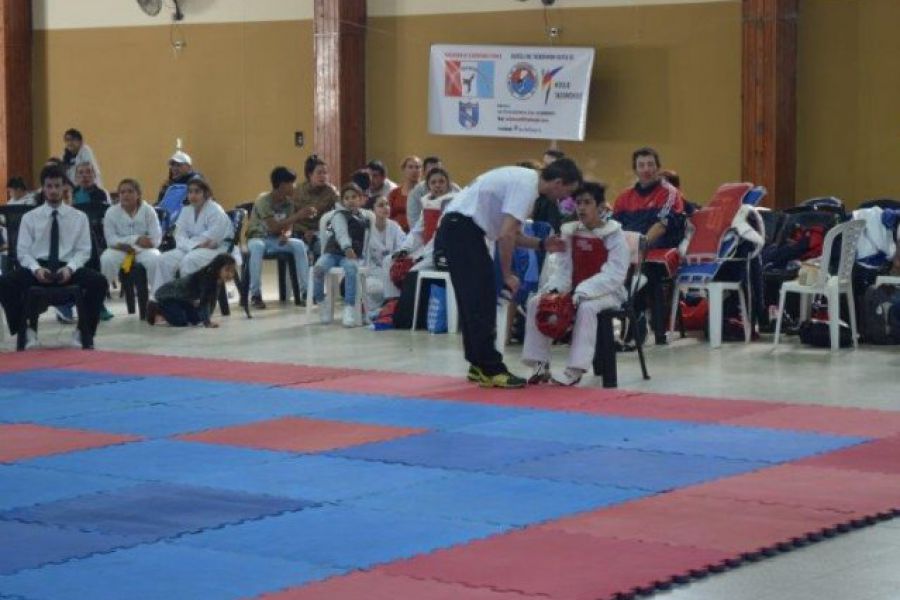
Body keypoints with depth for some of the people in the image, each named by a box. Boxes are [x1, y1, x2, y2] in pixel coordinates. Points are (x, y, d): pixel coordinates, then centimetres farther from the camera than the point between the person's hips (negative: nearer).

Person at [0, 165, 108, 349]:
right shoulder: (29, 217, 9)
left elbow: (83, 251, 4)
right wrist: (36, 269, -17)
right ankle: (27, 331, -9)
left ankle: (84, 333, -11)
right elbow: (23, 251, 4)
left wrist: (69, 268, -17)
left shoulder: (79, 217, 9)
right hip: (38, 267, 0)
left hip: (68, 268, 0)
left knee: (99, 282, -30)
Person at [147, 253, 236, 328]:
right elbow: (204, 301, -39)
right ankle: (156, 308, 4)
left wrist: (207, 319, -7)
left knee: (195, 320, 7)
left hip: (182, 298, 9)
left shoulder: (218, 281, -8)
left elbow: (212, 300, -1)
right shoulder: (206, 278, -34)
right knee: (181, 322, -21)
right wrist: (207, 322, -45)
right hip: (167, 295, -9)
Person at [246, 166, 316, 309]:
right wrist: (298, 215, -31)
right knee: (257, 247, -40)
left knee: (299, 244, -23)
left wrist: (286, 234, -27)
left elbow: (288, 227, -2)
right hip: (257, 238, -5)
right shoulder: (263, 201, -21)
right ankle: (255, 294, -34)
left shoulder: (289, 201, -2)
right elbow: (274, 227, -28)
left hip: (276, 240, 5)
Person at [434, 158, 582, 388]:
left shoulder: (525, 180, 14)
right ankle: (490, 369, -6)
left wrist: (542, 244, 10)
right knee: (481, 301, -8)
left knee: (474, 300, 15)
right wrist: (507, 275, -12)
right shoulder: (527, 186, -16)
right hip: (461, 227, -10)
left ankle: (480, 365, 21)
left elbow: (510, 232, 20)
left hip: (459, 228, 10)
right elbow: (505, 235, -22)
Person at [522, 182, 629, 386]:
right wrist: (554, 289, -16)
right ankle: (540, 365, -11)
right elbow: (561, 269, 6)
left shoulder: (615, 235, -10)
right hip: (574, 290, 6)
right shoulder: (570, 232, 7)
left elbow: (613, 276, -19)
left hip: (607, 293, -6)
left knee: (586, 307, -38)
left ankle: (575, 370, -36)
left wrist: (583, 292, -30)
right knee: (536, 302, -13)